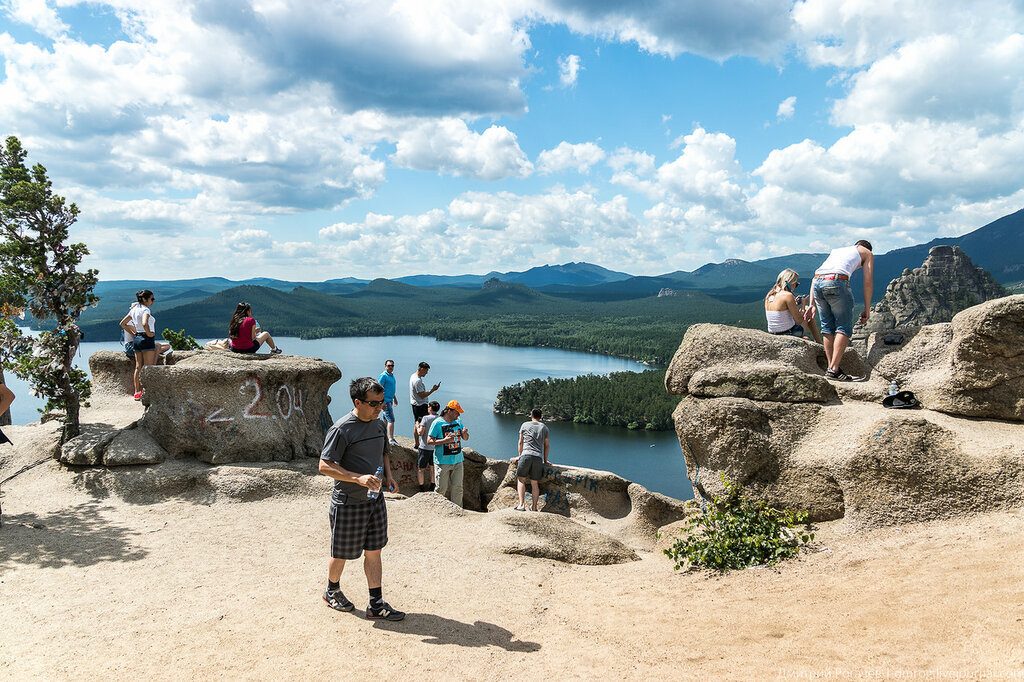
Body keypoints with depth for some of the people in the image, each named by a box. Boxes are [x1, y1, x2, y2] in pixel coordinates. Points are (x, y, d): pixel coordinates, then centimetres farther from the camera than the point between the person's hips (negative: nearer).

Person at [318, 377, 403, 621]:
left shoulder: (380, 425, 6)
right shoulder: (341, 429, -17)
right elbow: (325, 466, -19)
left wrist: (388, 475, 4)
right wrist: (358, 478, -28)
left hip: (375, 500, 6)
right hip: (348, 503, -6)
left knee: (374, 552, 9)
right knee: (342, 554, 11)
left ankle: (376, 604, 18)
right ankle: (332, 591, 37)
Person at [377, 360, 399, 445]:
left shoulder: (392, 375, 14)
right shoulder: (383, 376, -14)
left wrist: (395, 398, 30)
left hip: (390, 400, 9)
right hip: (385, 401, -9)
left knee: (385, 419, 16)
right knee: (391, 419, -13)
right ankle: (391, 439, -15)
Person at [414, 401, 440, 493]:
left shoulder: (426, 418, -15)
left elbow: (420, 433, -17)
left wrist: (417, 426, 1)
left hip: (425, 448, -5)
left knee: (420, 469, 7)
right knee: (432, 468, 18)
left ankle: (421, 489, 9)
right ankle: (432, 488, 24)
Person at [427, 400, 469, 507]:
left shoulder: (458, 421, 10)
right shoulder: (437, 423, -8)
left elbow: (465, 438, 17)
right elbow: (429, 441, -10)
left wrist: (464, 433, -7)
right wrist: (445, 440, -22)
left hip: (457, 461, 5)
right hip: (442, 461, -5)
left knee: (457, 487, 3)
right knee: (442, 488, -2)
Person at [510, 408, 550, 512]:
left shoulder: (525, 425, 11)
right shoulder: (544, 427, 16)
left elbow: (520, 443, 15)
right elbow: (547, 446, 19)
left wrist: (520, 456, 26)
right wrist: (545, 460, 28)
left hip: (526, 455, -2)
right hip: (538, 457, 2)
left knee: (521, 479, 0)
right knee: (535, 483, 6)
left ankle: (522, 505, -13)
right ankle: (534, 507, 8)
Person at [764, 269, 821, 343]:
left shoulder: (769, 296, 3)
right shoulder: (788, 295, -19)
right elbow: (799, 320, -14)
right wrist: (802, 305, 2)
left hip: (774, 336, 7)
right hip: (790, 334, -7)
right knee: (809, 317, 22)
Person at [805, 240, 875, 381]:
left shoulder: (836, 250, 39)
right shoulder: (868, 253, 27)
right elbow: (868, 283, 14)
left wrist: (812, 304, 22)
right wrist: (867, 309, 17)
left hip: (817, 282, 5)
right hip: (837, 282, -5)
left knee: (827, 327, 15)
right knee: (844, 328, 3)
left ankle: (831, 367, 15)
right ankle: (834, 369, -5)